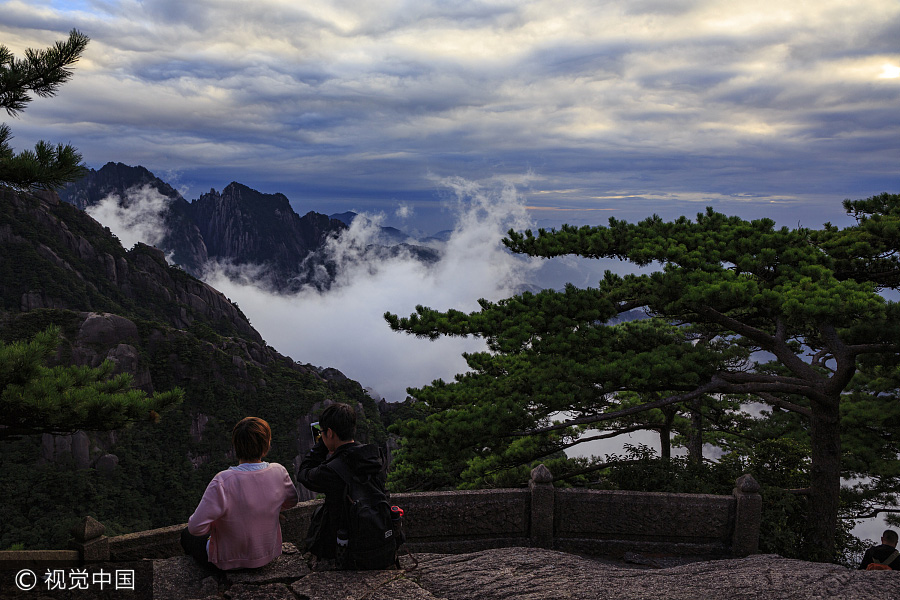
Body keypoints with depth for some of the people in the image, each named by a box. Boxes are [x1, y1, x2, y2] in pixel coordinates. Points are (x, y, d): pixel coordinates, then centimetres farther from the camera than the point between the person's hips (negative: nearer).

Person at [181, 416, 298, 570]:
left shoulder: (223, 481, -31)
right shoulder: (279, 472, -18)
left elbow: (196, 527, -27)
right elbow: (292, 501, 3)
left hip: (228, 561, -4)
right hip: (268, 555, 5)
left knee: (187, 535, 26)